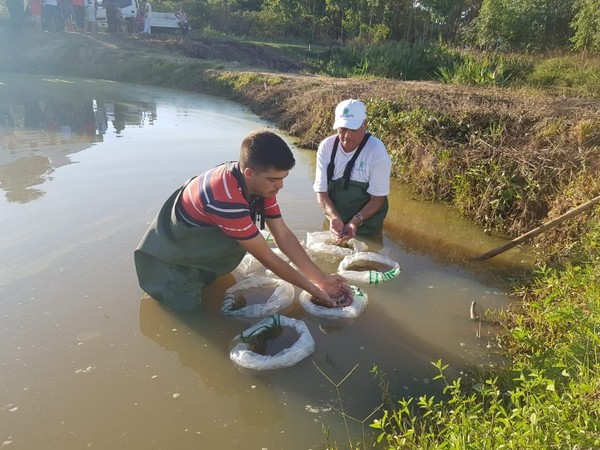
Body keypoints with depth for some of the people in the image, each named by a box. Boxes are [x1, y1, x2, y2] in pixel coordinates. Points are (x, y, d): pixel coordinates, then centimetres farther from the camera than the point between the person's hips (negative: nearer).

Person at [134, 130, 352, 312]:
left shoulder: (260, 181, -14)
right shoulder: (226, 198, -40)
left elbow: (284, 235, -10)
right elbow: (267, 258, -32)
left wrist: (321, 279, -14)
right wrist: (312, 290, -22)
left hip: (201, 247, 8)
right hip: (171, 253, -7)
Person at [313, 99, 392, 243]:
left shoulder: (377, 151, -19)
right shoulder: (326, 146, -11)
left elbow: (378, 197, -15)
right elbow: (321, 191, -8)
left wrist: (355, 222, -29)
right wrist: (334, 217, -26)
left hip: (367, 224, -3)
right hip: (336, 221, 3)